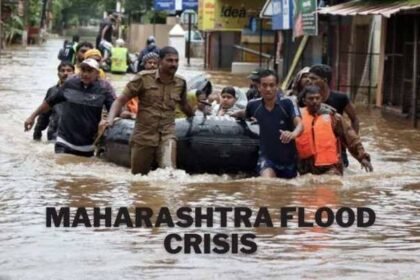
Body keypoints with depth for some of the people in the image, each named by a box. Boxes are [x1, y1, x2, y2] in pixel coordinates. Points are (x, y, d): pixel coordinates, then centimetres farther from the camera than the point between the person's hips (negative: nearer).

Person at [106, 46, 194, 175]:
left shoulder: (180, 83, 4)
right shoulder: (144, 78, -5)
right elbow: (121, 100, -4)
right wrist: (110, 119, -18)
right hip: (143, 136, -1)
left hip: (167, 135, 1)